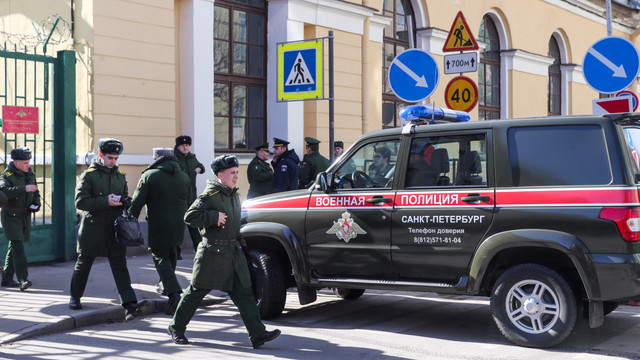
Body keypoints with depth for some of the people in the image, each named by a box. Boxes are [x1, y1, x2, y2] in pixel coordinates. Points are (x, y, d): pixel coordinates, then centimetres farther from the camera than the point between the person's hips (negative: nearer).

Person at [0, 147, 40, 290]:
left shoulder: (30, 175, 10)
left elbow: (36, 193, 22)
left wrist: (36, 204, 1)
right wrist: (24, 189, -35)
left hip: (25, 216, 7)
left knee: (14, 247, 12)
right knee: (17, 246, -15)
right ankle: (23, 279, -21)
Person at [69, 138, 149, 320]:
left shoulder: (120, 176, 12)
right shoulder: (89, 175, -4)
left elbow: (125, 199, 24)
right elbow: (80, 202, -13)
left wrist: (126, 201, -1)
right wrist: (105, 202, -21)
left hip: (114, 228, 3)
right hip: (92, 228, -3)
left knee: (120, 265, -7)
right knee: (83, 264, 10)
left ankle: (130, 305, -17)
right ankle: (75, 297, 33)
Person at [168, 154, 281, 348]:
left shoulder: (234, 195, 15)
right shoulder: (210, 194, -11)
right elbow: (189, 216, -17)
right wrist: (215, 216, -20)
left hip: (233, 251, 7)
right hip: (212, 252, -7)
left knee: (244, 292, 0)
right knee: (197, 291, 4)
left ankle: (258, 334, -4)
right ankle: (176, 328, 20)